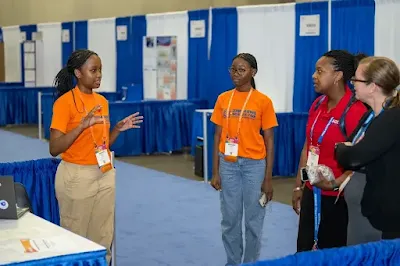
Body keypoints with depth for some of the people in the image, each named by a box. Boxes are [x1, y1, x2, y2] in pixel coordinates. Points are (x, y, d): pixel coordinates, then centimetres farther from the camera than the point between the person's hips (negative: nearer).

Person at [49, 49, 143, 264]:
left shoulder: (102, 101, 9)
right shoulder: (65, 102, -11)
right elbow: (54, 149, -18)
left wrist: (119, 128, 2)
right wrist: (83, 125, -27)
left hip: (105, 175, 6)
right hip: (77, 176, -6)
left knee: (103, 238, 11)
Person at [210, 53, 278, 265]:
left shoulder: (263, 101, -4)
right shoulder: (223, 99, 5)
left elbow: (269, 141, -2)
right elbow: (218, 136, 8)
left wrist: (268, 178, -5)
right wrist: (215, 172, 3)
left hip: (254, 164, -2)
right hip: (228, 164, 3)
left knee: (253, 220, 6)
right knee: (230, 219, 8)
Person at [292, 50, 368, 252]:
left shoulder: (355, 111, -17)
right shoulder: (317, 104, 6)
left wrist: (336, 183, -30)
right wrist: (298, 186, 15)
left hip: (337, 197, -7)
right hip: (311, 192, 7)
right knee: (303, 252, 13)